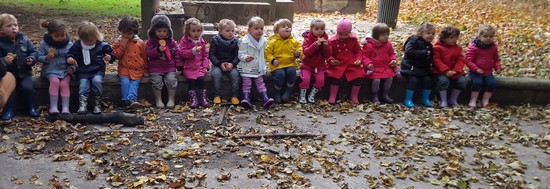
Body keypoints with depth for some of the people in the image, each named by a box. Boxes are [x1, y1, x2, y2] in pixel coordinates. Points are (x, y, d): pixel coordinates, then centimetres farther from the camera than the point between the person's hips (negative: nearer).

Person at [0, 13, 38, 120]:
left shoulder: (23, 39, 2)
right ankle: (9, 110, -2)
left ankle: (32, 108, 3)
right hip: (9, 73, -1)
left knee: (27, 87, -18)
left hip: (24, 72, 1)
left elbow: (33, 51, 11)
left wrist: (32, 59, -9)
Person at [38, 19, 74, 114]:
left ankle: (65, 108, -24)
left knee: (64, 83, -24)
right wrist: (46, 58, -20)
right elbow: (39, 57, 3)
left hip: (65, 70, 1)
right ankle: (53, 107, -25)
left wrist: (72, 67, -12)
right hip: (51, 70, -1)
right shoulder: (44, 44, -1)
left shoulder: (69, 44, 1)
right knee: (55, 81, -28)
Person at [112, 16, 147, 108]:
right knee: (125, 82, -22)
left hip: (137, 70, 0)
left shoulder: (140, 43, 6)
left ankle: (132, 98, -33)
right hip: (124, 69, 1)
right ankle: (127, 101, -23)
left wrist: (145, 69, 15)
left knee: (134, 83, -22)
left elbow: (144, 57, 13)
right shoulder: (118, 42, 8)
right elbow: (115, 55, 2)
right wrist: (122, 46, -9)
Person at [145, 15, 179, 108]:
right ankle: (158, 100, 1)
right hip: (155, 68, -1)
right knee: (157, 81, -19)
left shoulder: (172, 42, 9)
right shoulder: (150, 42, 4)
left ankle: (171, 99, -4)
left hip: (169, 67, 1)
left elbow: (176, 55, 11)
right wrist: (158, 50, -22)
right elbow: (148, 54, -8)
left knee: (171, 80, -20)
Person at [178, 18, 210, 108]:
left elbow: (205, 55, 14)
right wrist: (193, 51, -20)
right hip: (188, 67, -2)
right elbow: (181, 52, -8)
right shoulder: (184, 41, 3)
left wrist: (205, 66, 1)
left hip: (199, 66, 2)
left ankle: (203, 98, -13)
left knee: (201, 79, -22)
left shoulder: (202, 42, 13)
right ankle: (194, 99, -17)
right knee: (191, 80, -24)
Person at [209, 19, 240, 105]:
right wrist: (220, 63, -16)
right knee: (216, 74, -31)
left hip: (231, 65, 1)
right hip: (218, 64, -1)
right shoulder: (215, 40, -1)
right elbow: (211, 55, -3)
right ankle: (217, 96, -22)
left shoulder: (235, 41, 4)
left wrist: (232, 63, -17)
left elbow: (237, 55, 2)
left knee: (235, 74, -28)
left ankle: (234, 96, -19)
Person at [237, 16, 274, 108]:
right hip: (246, 68, -4)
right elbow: (241, 54, -13)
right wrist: (245, 58, -34)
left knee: (260, 82, 1)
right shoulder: (245, 41, -13)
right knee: (247, 83, -8)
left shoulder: (263, 41, 5)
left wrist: (264, 65, 18)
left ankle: (265, 98, -6)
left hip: (259, 68, 4)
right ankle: (246, 98, -13)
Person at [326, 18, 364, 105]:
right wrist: (331, 60, -21)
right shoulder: (332, 41, 2)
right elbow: (328, 54, 1)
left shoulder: (353, 39, 8)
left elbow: (358, 51, 13)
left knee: (359, 74, -19)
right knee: (334, 75, -30)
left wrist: (358, 59, -6)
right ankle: (332, 96, -13)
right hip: (337, 64, -2)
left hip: (352, 64, 2)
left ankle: (354, 96, -2)